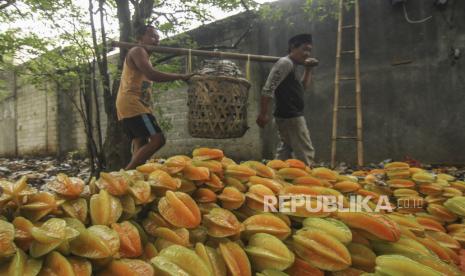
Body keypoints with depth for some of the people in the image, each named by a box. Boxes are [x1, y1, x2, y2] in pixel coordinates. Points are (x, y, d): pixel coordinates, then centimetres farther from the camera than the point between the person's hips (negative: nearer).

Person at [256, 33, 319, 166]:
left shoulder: (291, 65, 18)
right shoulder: (285, 62, -12)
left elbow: (302, 87, 28)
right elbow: (268, 89, -20)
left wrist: (308, 69, 16)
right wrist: (263, 113, -22)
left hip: (289, 116, 10)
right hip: (290, 116, -10)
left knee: (285, 153, 13)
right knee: (306, 154, -8)